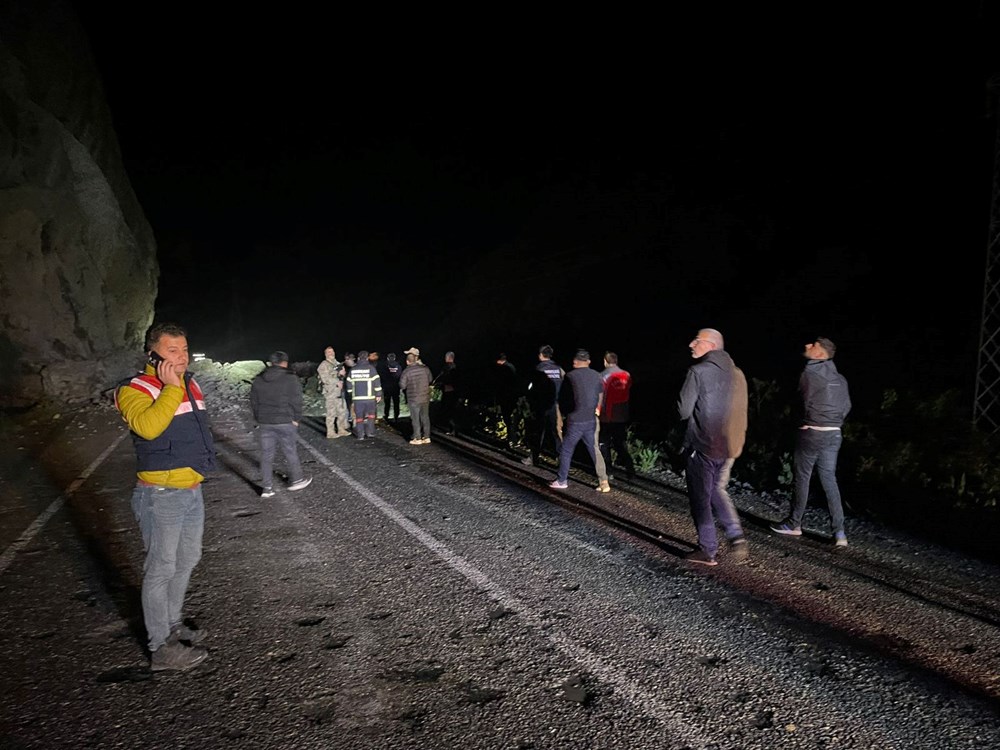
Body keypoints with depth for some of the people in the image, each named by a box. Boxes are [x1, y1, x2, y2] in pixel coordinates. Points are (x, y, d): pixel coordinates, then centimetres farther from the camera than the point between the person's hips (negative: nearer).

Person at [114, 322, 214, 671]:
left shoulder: (190, 385, 8)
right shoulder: (137, 390, -16)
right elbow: (147, 426, -36)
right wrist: (171, 388, -30)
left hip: (192, 490, 8)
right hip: (161, 495, -8)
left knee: (186, 561, 20)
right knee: (162, 569, 1)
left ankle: (172, 624, 38)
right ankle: (161, 647, 14)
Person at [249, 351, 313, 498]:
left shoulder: (257, 380, 9)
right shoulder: (291, 379, -8)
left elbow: (253, 403, 12)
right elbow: (296, 402, -9)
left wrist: (259, 419, 18)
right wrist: (296, 419, 0)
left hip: (264, 423, 4)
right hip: (285, 422, -4)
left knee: (266, 454, 8)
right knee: (290, 451, 9)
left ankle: (267, 487, 10)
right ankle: (297, 480, 21)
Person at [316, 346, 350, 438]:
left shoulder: (338, 364, 18)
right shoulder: (323, 365, -6)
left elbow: (344, 373, 22)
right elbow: (325, 379, -14)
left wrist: (343, 373, -2)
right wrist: (337, 382, -12)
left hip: (340, 392, 8)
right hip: (330, 392, -8)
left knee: (342, 411, 11)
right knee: (331, 412, -4)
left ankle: (342, 430, 22)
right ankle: (330, 432, 2)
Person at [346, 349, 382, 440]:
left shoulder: (353, 369, 7)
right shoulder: (371, 368, -4)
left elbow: (349, 383, 11)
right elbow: (377, 382, -6)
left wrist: (351, 394, 21)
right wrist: (379, 395, 0)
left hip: (357, 397, 2)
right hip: (369, 397, -2)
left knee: (359, 416, 8)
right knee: (371, 415, 11)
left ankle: (360, 435, 8)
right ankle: (370, 433, 4)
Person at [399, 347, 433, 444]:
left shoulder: (406, 371, -12)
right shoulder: (425, 368, -1)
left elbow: (402, 386, -10)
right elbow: (430, 380, 11)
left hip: (413, 399, -4)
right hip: (425, 397, 4)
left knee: (415, 418, 4)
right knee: (425, 417, 13)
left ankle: (417, 438, 6)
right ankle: (426, 437, 17)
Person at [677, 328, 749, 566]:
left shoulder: (698, 371, -14)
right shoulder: (737, 374, 7)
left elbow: (683, 410, -14)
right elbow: (740, 411, 13)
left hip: (702, 446, -6)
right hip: (730, 446, 7)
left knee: (700, 497, 6)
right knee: (716, 490, 23)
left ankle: (707, 551, 13)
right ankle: (736, 537, 11)